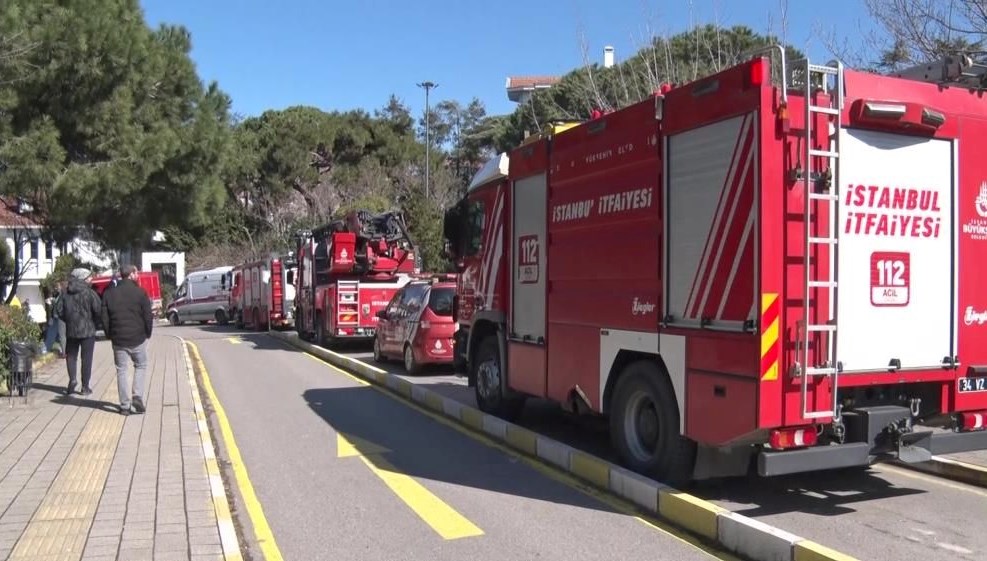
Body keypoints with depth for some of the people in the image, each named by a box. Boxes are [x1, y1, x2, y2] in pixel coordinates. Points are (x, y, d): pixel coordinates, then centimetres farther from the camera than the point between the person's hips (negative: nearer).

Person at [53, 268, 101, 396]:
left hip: (71, 330, 3)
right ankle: (85, 387, 6)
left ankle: (72, 379, -3)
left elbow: (58, 310, 3)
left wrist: (68, 320, 14)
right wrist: (94, 322, 0)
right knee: (87, 358, 3)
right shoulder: (89, 292, -10)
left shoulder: (66, 293, 4)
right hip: (87, 330, -3)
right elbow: (98, 310, -17)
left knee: (71, 356, 16)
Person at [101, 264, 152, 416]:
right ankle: (137, 397, 0)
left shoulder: (109, 293, 3)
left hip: (118, 339, 2)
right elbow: (148, 316, -6)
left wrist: (110, 335, 12)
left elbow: (104, 318, 3)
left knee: (121, 371, 9)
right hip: (137, 338, -2)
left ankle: (125, 405, 9)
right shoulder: (140, 292, -6)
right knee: (140, 366, 15)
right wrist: (147, 334, 6)